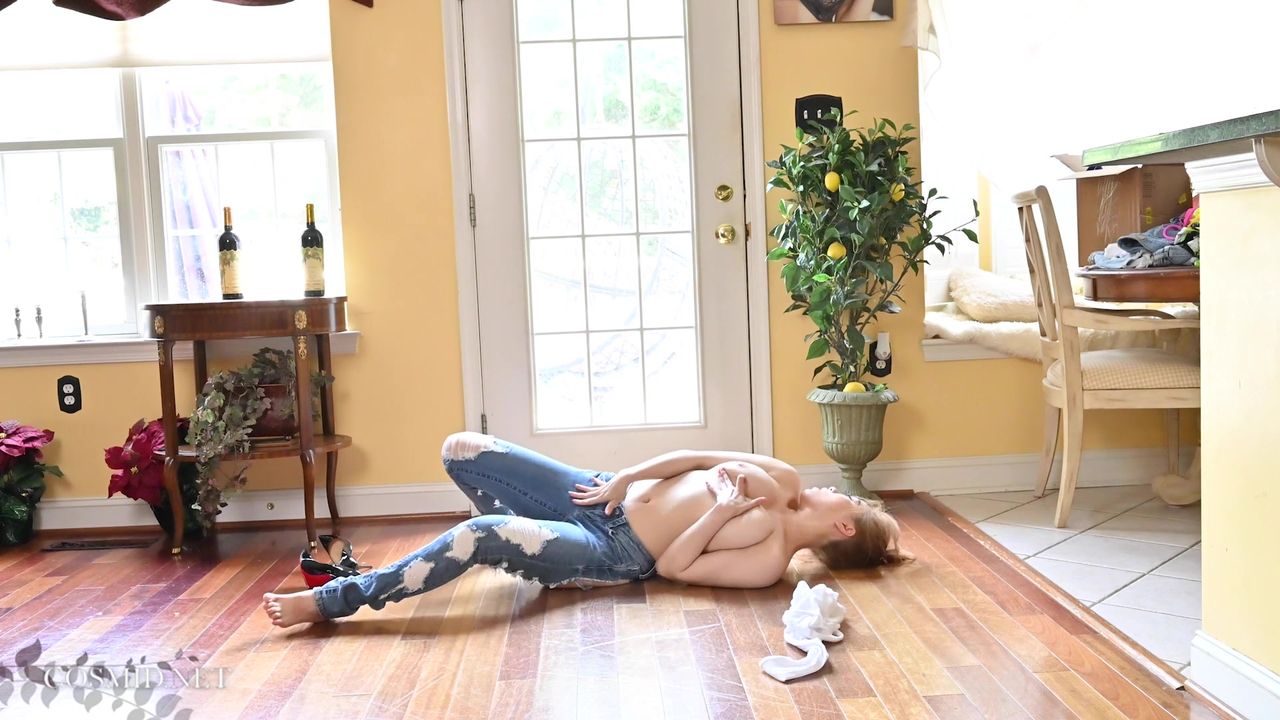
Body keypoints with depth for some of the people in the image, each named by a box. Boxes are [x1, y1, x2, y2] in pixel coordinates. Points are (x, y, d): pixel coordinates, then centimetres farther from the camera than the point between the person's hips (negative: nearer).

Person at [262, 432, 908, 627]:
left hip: (612, 558, -7)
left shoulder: (769, 563, -10)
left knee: (481, 537, -32)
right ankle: (517, 533, 19)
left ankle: (333, 599, -19)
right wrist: (620, 482, -5)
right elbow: (688, 457, 6)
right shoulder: (782, 479, 8)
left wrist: (721, 511, -20)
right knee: (461, 448, -5)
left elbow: (672, 566, -14)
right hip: (603, 499, 7)